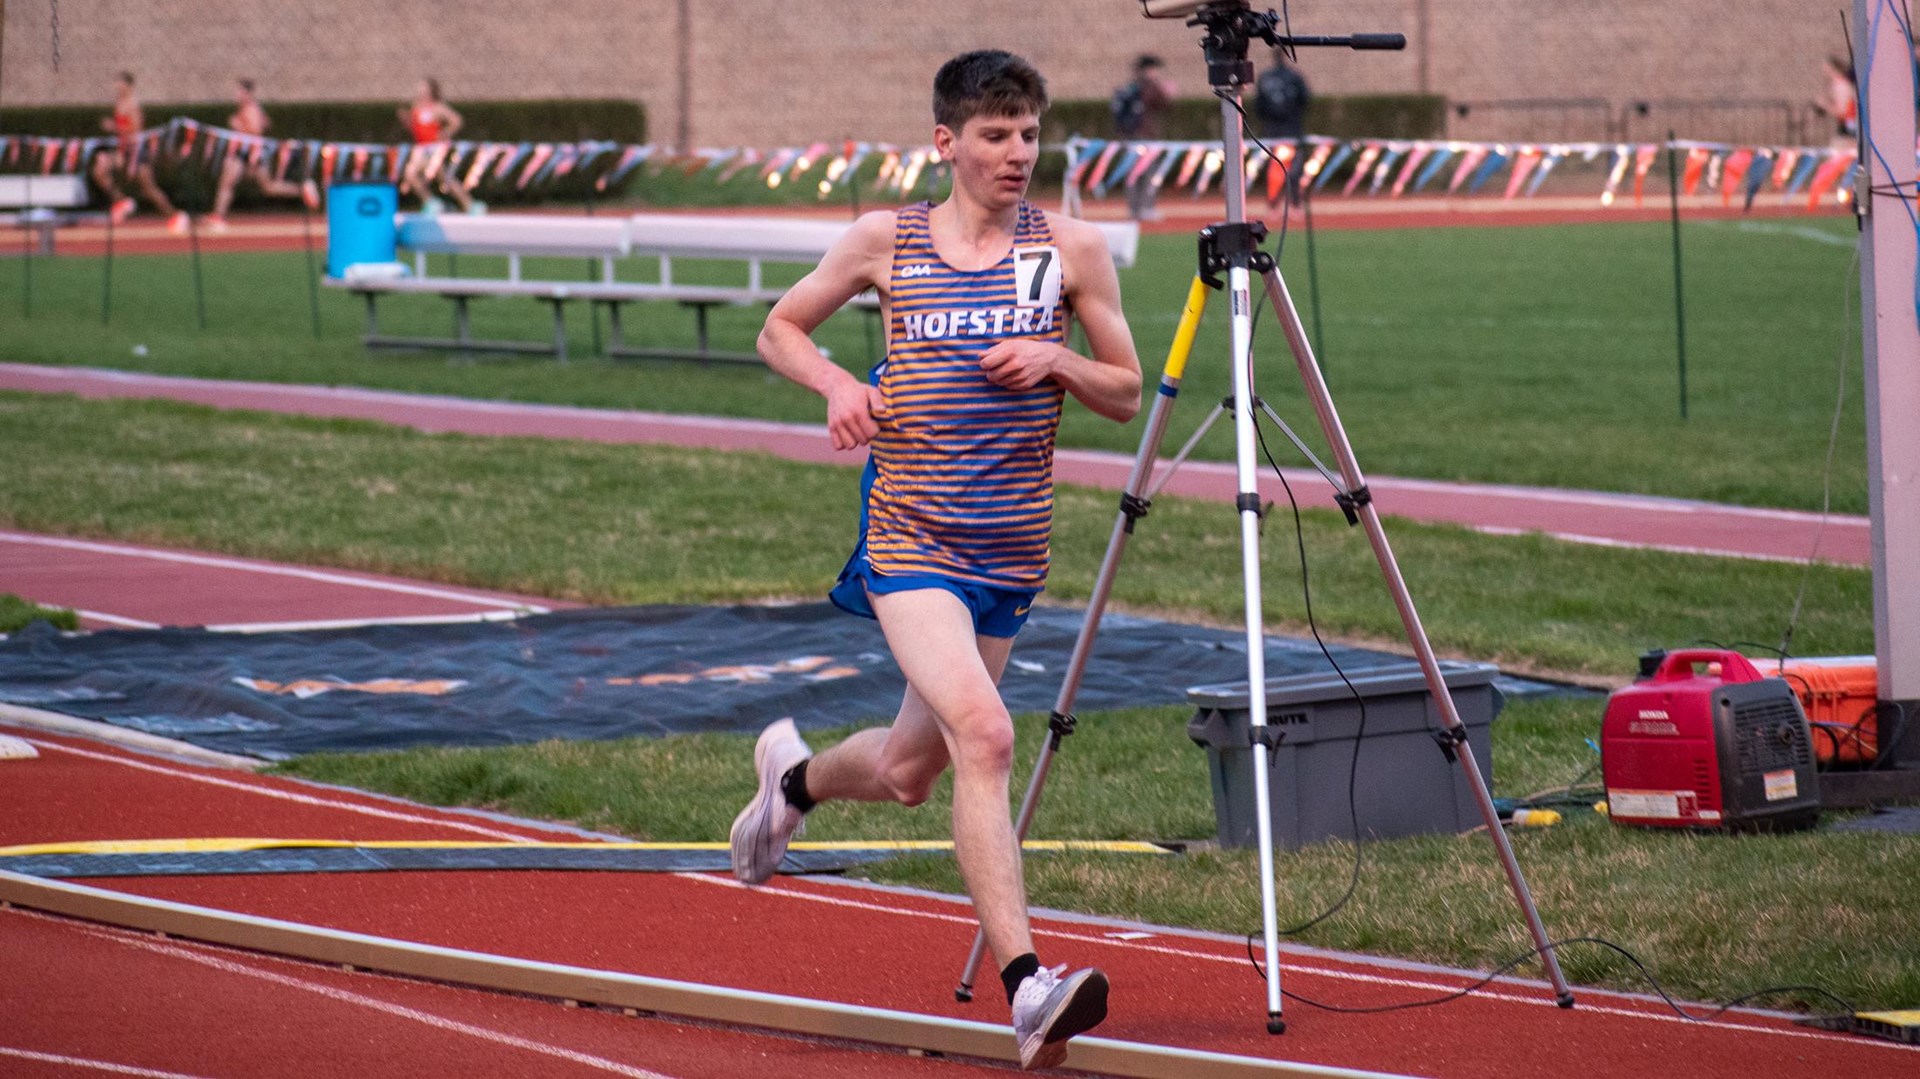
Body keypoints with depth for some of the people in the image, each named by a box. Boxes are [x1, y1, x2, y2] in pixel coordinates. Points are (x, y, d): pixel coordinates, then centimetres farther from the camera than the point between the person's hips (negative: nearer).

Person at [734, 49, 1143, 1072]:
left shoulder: (1070, 247, 2)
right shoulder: (887, 240, 0)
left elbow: (1126, 393, 9)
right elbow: (780, 329, 14)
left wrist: (1055, 358, -11)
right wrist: (837, 384, -6)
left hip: (1011, 549, 3)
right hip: (910, 537, -3)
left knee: (907, 771, 15)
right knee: (983, 734, -24)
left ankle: (793, 775, 51)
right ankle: (1027, 987, -28)